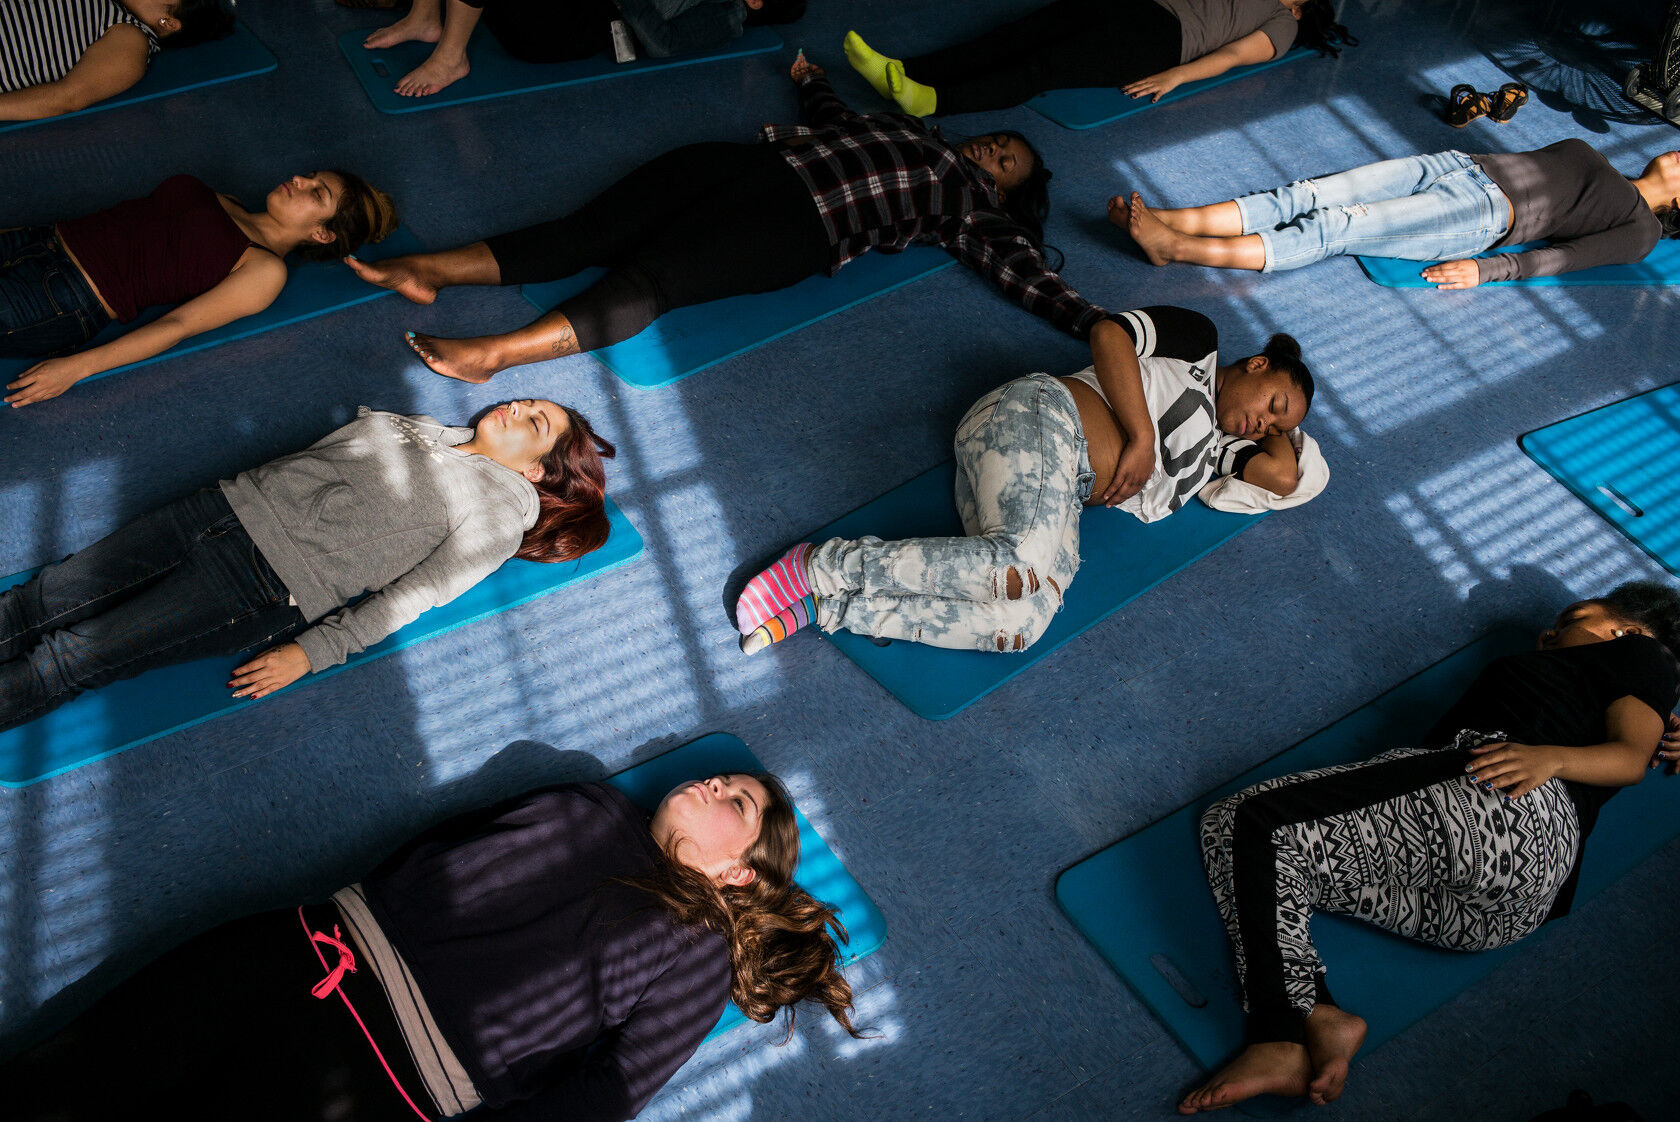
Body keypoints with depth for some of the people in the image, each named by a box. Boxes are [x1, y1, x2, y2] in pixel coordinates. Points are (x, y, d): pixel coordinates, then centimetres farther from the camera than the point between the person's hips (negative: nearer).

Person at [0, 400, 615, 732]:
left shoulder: (504, 510, -1)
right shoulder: (423, 426, 18)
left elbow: (414, 592, -8)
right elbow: (319, 450, 21)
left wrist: (311, 652, -14)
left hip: (271, 581, -6)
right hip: (237, 501, 6)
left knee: (71, 658, -11)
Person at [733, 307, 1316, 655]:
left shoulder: (1220, 444, 31)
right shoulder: (1198, 339, 13)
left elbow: (1282, 475, 17)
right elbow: (1109, 333, -1)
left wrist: (1278, 430, 36)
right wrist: (1142, 437, -8)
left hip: (1058, 497, 7)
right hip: (1039, 418, -7)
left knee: (1024, 621, -25)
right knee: (1023, 567, -36)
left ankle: (833, 605, -21)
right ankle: (824, 565, -26)